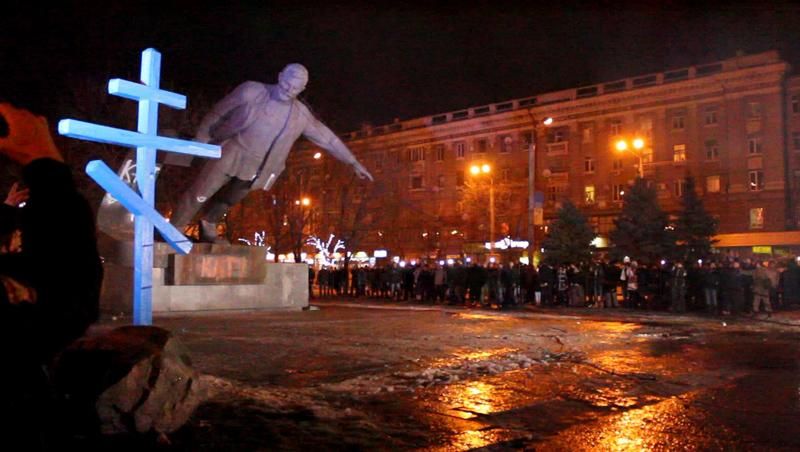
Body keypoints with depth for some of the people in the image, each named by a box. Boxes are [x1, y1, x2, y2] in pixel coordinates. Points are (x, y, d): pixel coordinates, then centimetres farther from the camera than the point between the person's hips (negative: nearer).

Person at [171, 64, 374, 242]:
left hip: (254, 169, 3)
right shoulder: (251, 91, -12)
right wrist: (201, 139, 2)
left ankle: (208, 224, 46)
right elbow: (218, 113, -2)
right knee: (199, 194, -3)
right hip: (229, 155, -3)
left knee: (228, 200, 20)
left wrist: (354, 162, 2)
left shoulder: (301, 115, -5)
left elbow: (328, 138, 2)